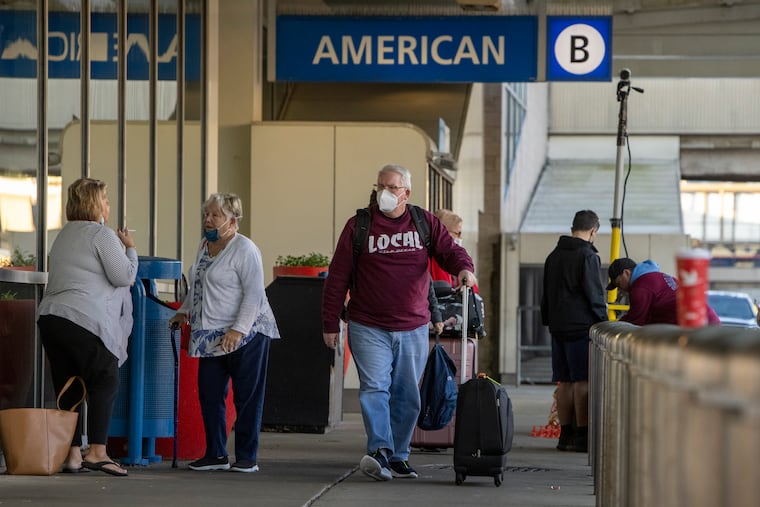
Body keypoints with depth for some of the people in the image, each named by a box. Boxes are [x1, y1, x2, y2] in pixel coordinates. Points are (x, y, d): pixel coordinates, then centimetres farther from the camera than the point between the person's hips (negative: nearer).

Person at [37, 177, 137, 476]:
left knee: (69, 391, 7)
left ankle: (72, 455, 4)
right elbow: (125, 276, -6)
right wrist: (130, 249, 10)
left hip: (50, 317, 8)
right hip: (84, 320, -8)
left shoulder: (64, 236, 23)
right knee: (105, 384, -4)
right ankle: (97, 451, -13)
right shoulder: (102, 235, -4)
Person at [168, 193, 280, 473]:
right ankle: (216, 455, 12)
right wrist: (184, 312, 23)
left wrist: (238, 329, -22)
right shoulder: (204, 245, 15)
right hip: (212, 336, 8)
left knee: (247, 397, -2)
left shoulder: (244, 249, -10)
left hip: (246, 334, -8)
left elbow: (254, 293, -17)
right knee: (209, 394, 5)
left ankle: (246, 457, 4)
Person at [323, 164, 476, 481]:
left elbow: (449, 251, 2)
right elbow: (337, 277, 2)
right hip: (369, 329, -3)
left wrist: (464, 267, -24)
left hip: (413, 329, 3)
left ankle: (398, 457, 16)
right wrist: (330, 323, 0)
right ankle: (379, 452, -27)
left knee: (407, 396, 7)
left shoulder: (425, 223, 7)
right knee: (375, 387, -17)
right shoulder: (359, 226, 1)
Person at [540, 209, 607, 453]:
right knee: (583, 381, -7)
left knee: (565, 382, 9)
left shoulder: (554, 256, 15)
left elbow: (546, 294, 20)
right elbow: (595, 295, -11)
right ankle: (582, 436, -9)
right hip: (582, 326, -7)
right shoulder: (587, 256, -9)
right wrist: (602, 322, -3)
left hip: (558, 326, 7)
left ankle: (565, 435, 10)